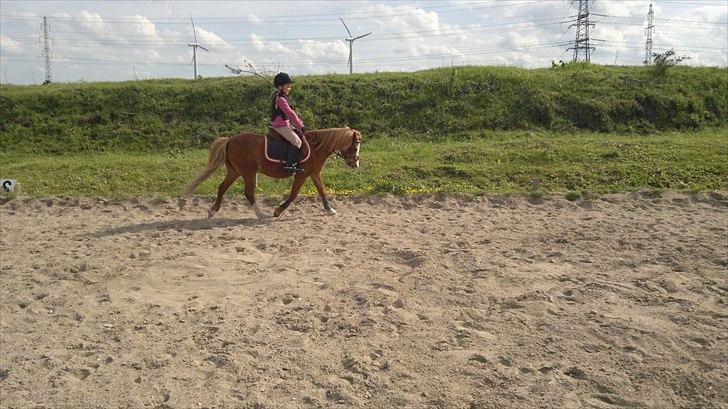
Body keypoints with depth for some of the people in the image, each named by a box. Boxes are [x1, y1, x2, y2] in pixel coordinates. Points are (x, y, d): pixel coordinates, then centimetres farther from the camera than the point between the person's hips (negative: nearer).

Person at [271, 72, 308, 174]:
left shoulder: (277, 96, 17)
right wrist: (300, 126, -13)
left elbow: (290, 112, 19)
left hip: (279, 124, 11)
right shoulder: (280, 98, -17)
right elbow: (290, 114, -19)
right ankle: (290, 164, -26)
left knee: (296, 133, 24)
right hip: (281, 126, -11)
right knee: (297, 141, -21)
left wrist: (300, 123, 14)